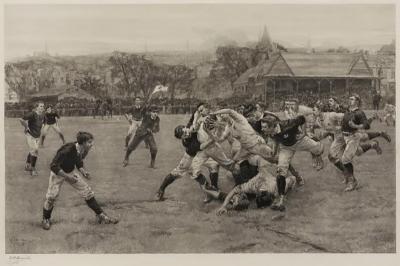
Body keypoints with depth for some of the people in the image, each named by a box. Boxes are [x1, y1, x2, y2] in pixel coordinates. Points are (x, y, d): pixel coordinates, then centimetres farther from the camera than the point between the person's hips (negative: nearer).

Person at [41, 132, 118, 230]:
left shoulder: (84, 151, -14)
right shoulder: (67, 150, -36)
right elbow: (53, 166, -34)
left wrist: (83, 171, -14)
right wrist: (67, 176, -37)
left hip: (71, 171, 6)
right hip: (58, 172, -6)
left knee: (87, 192, 2)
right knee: (51, 196, -6)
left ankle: (101, 216, 12)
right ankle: (46, 219, 21)